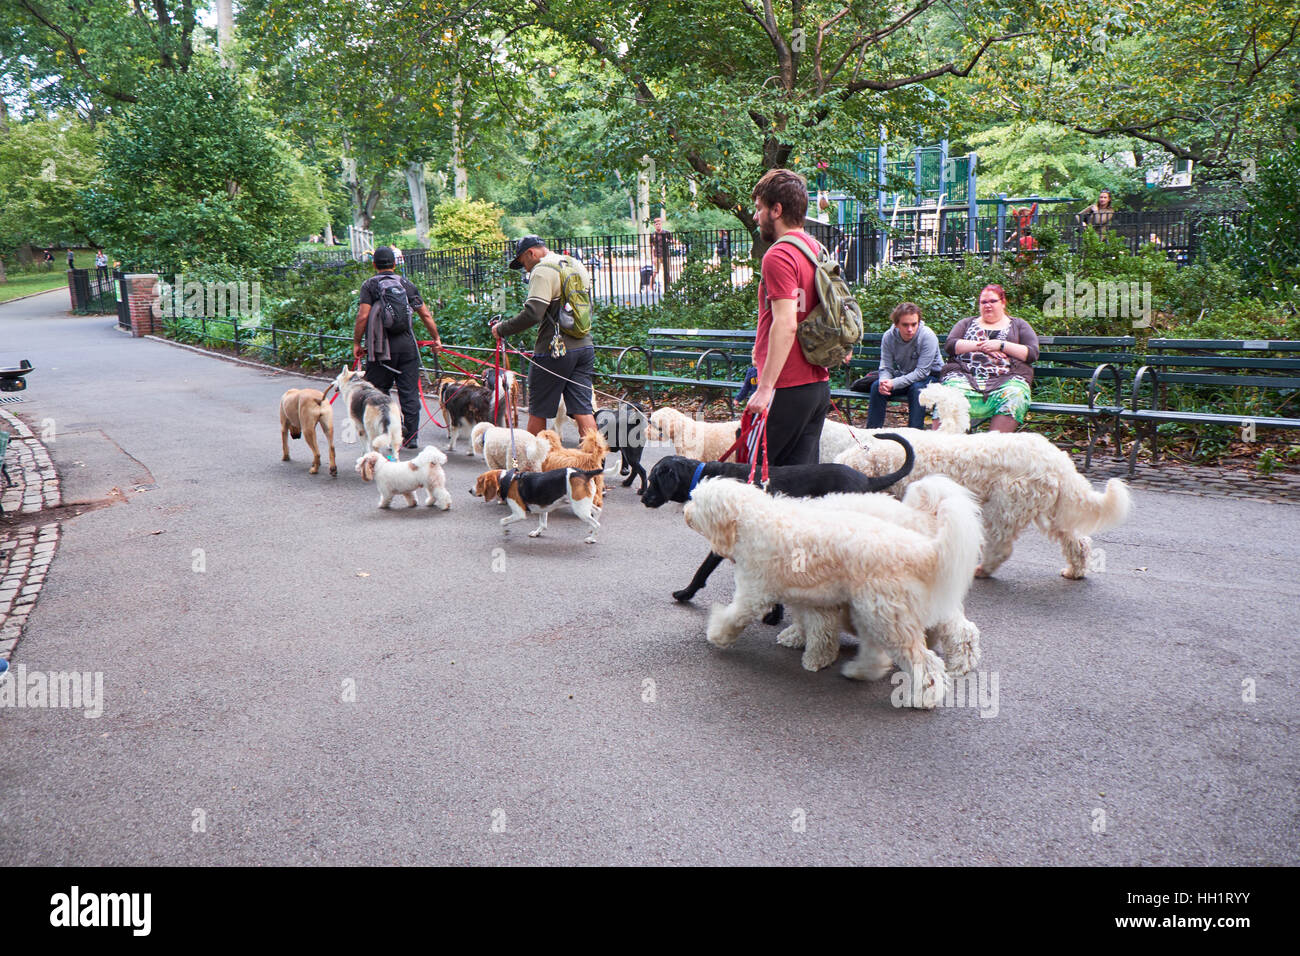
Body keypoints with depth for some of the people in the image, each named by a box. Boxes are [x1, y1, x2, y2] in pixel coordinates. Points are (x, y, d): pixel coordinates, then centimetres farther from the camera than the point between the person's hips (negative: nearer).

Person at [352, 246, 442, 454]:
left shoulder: (370, 285, 1)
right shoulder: (407, 284, 10)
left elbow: (363, 316, -10)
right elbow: (426, 315, 10)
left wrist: (356, 343, -1)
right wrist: (436, 339, 20)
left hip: (381, 347, -2)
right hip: (407, 345, 3)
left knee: (378, 393, 7)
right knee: (410, 392, 5)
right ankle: (412, 437, 7)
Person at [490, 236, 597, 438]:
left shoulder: (543, 271, -11)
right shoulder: (578, 266, 15)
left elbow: (533, 313, -21)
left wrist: (502, 329, -11)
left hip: (554, 349, -7)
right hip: (584, 346, 7)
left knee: (538, 412, 7)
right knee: (582, 410, 4)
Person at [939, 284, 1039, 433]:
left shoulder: (1019, 325, 25)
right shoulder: (967, 323, 28)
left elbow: (1032, 354, 10)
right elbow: (949, 345, 11)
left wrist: (1001, 345, -1)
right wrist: (980, 345, 0)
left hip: (1006, 378, 0)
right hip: (964, 375, 0)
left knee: (1014, 396, -37)